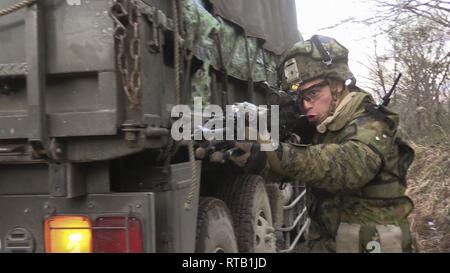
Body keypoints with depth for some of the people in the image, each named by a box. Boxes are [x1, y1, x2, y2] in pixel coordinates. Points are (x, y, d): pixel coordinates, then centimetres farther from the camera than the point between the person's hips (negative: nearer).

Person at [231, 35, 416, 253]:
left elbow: (350, 167, -35)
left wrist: (274, 155, -46)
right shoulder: (319, 129, 8)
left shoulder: (370, 125, -16)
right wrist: (250, 154, -22)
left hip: (370, 245, -6)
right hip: (324, 244, 6)